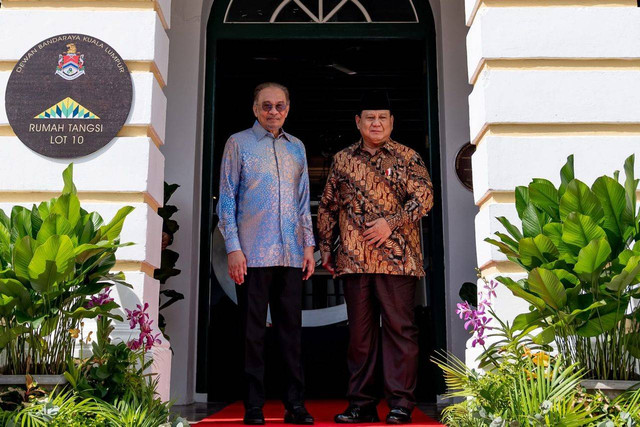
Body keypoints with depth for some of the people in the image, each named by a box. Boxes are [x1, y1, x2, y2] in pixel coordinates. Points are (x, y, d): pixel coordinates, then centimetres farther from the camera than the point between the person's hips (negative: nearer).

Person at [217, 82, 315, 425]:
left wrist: (308, 245, 9)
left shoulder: (296, 147, 16)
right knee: (253, 331, 1)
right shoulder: (238, 143, 5)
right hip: (252, 254, -3)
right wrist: (233, 247, -7)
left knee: (291, 329, 5)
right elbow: (227, 198, 1)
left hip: (291, 255, 4)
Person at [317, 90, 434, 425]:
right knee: (359, 330, 7)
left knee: (399, 327, -2)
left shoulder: (407, 157, 6)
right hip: (354, 259, 3)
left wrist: (391, 222, -15)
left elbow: (424, 196, -5)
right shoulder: (342, 160, 15)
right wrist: (325, 247, 15)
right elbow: (327, 206, 19)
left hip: (396, 256, -3)